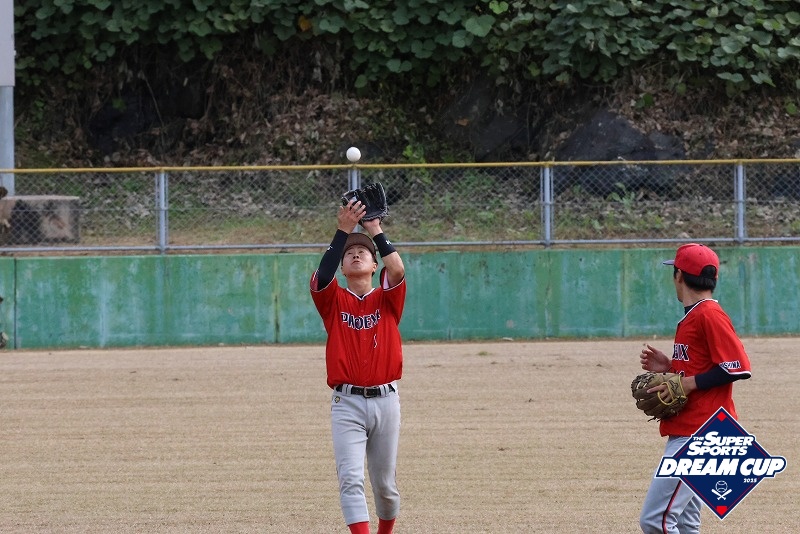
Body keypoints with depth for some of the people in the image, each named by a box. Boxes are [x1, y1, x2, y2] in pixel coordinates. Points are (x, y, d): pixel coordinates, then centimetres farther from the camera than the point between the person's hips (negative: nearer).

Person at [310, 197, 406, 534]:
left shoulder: (387, 299, 7)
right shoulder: (333, 300, 5)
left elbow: (398, 270, -14)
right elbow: (321, 276, -17)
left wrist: (375, 230, -14)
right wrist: (344, 231, -21)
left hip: (385, 401, 1)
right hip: (347, 403, -1)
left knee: (385, 484, 12)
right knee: (351, 479, -15)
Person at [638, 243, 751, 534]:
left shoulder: (710, 315, -14)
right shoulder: (692, 316, 17)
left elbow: (737, 367, -20)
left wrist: (687, 384, -19)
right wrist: (668, 366, 9)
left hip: (699, 434, -11)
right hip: (684, 431, 11)